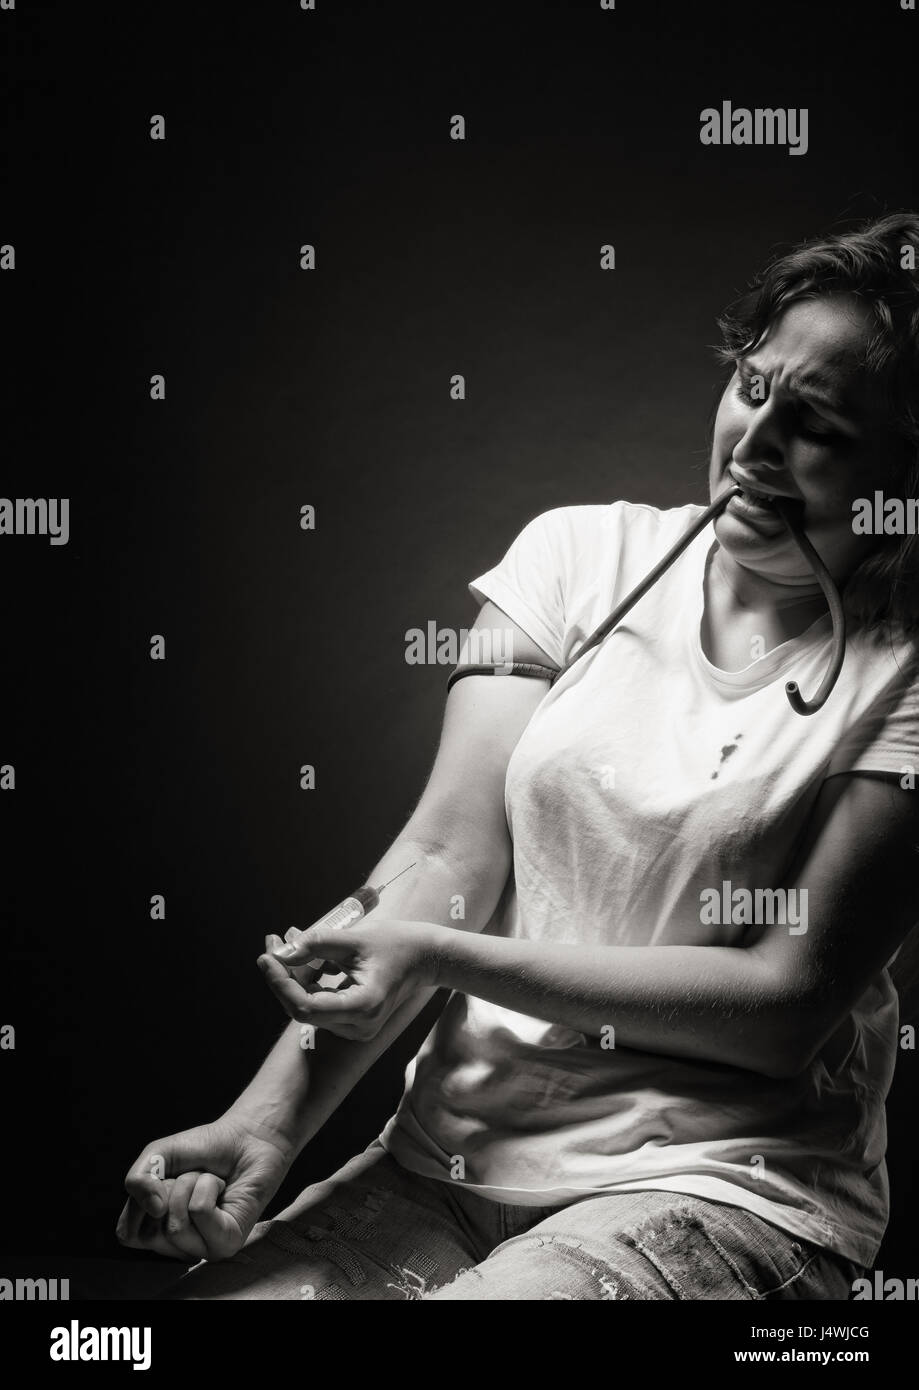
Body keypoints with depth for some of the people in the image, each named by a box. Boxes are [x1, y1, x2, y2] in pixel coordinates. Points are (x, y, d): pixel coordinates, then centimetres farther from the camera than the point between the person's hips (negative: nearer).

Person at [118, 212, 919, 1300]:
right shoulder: (584, 554, 4)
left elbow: (789, 1003, -11)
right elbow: (450, 852, -4)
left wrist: (441, 955, -18)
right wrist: (267, 1123, -15)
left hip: (722, 1180, -2)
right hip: (457, 1150, 3)